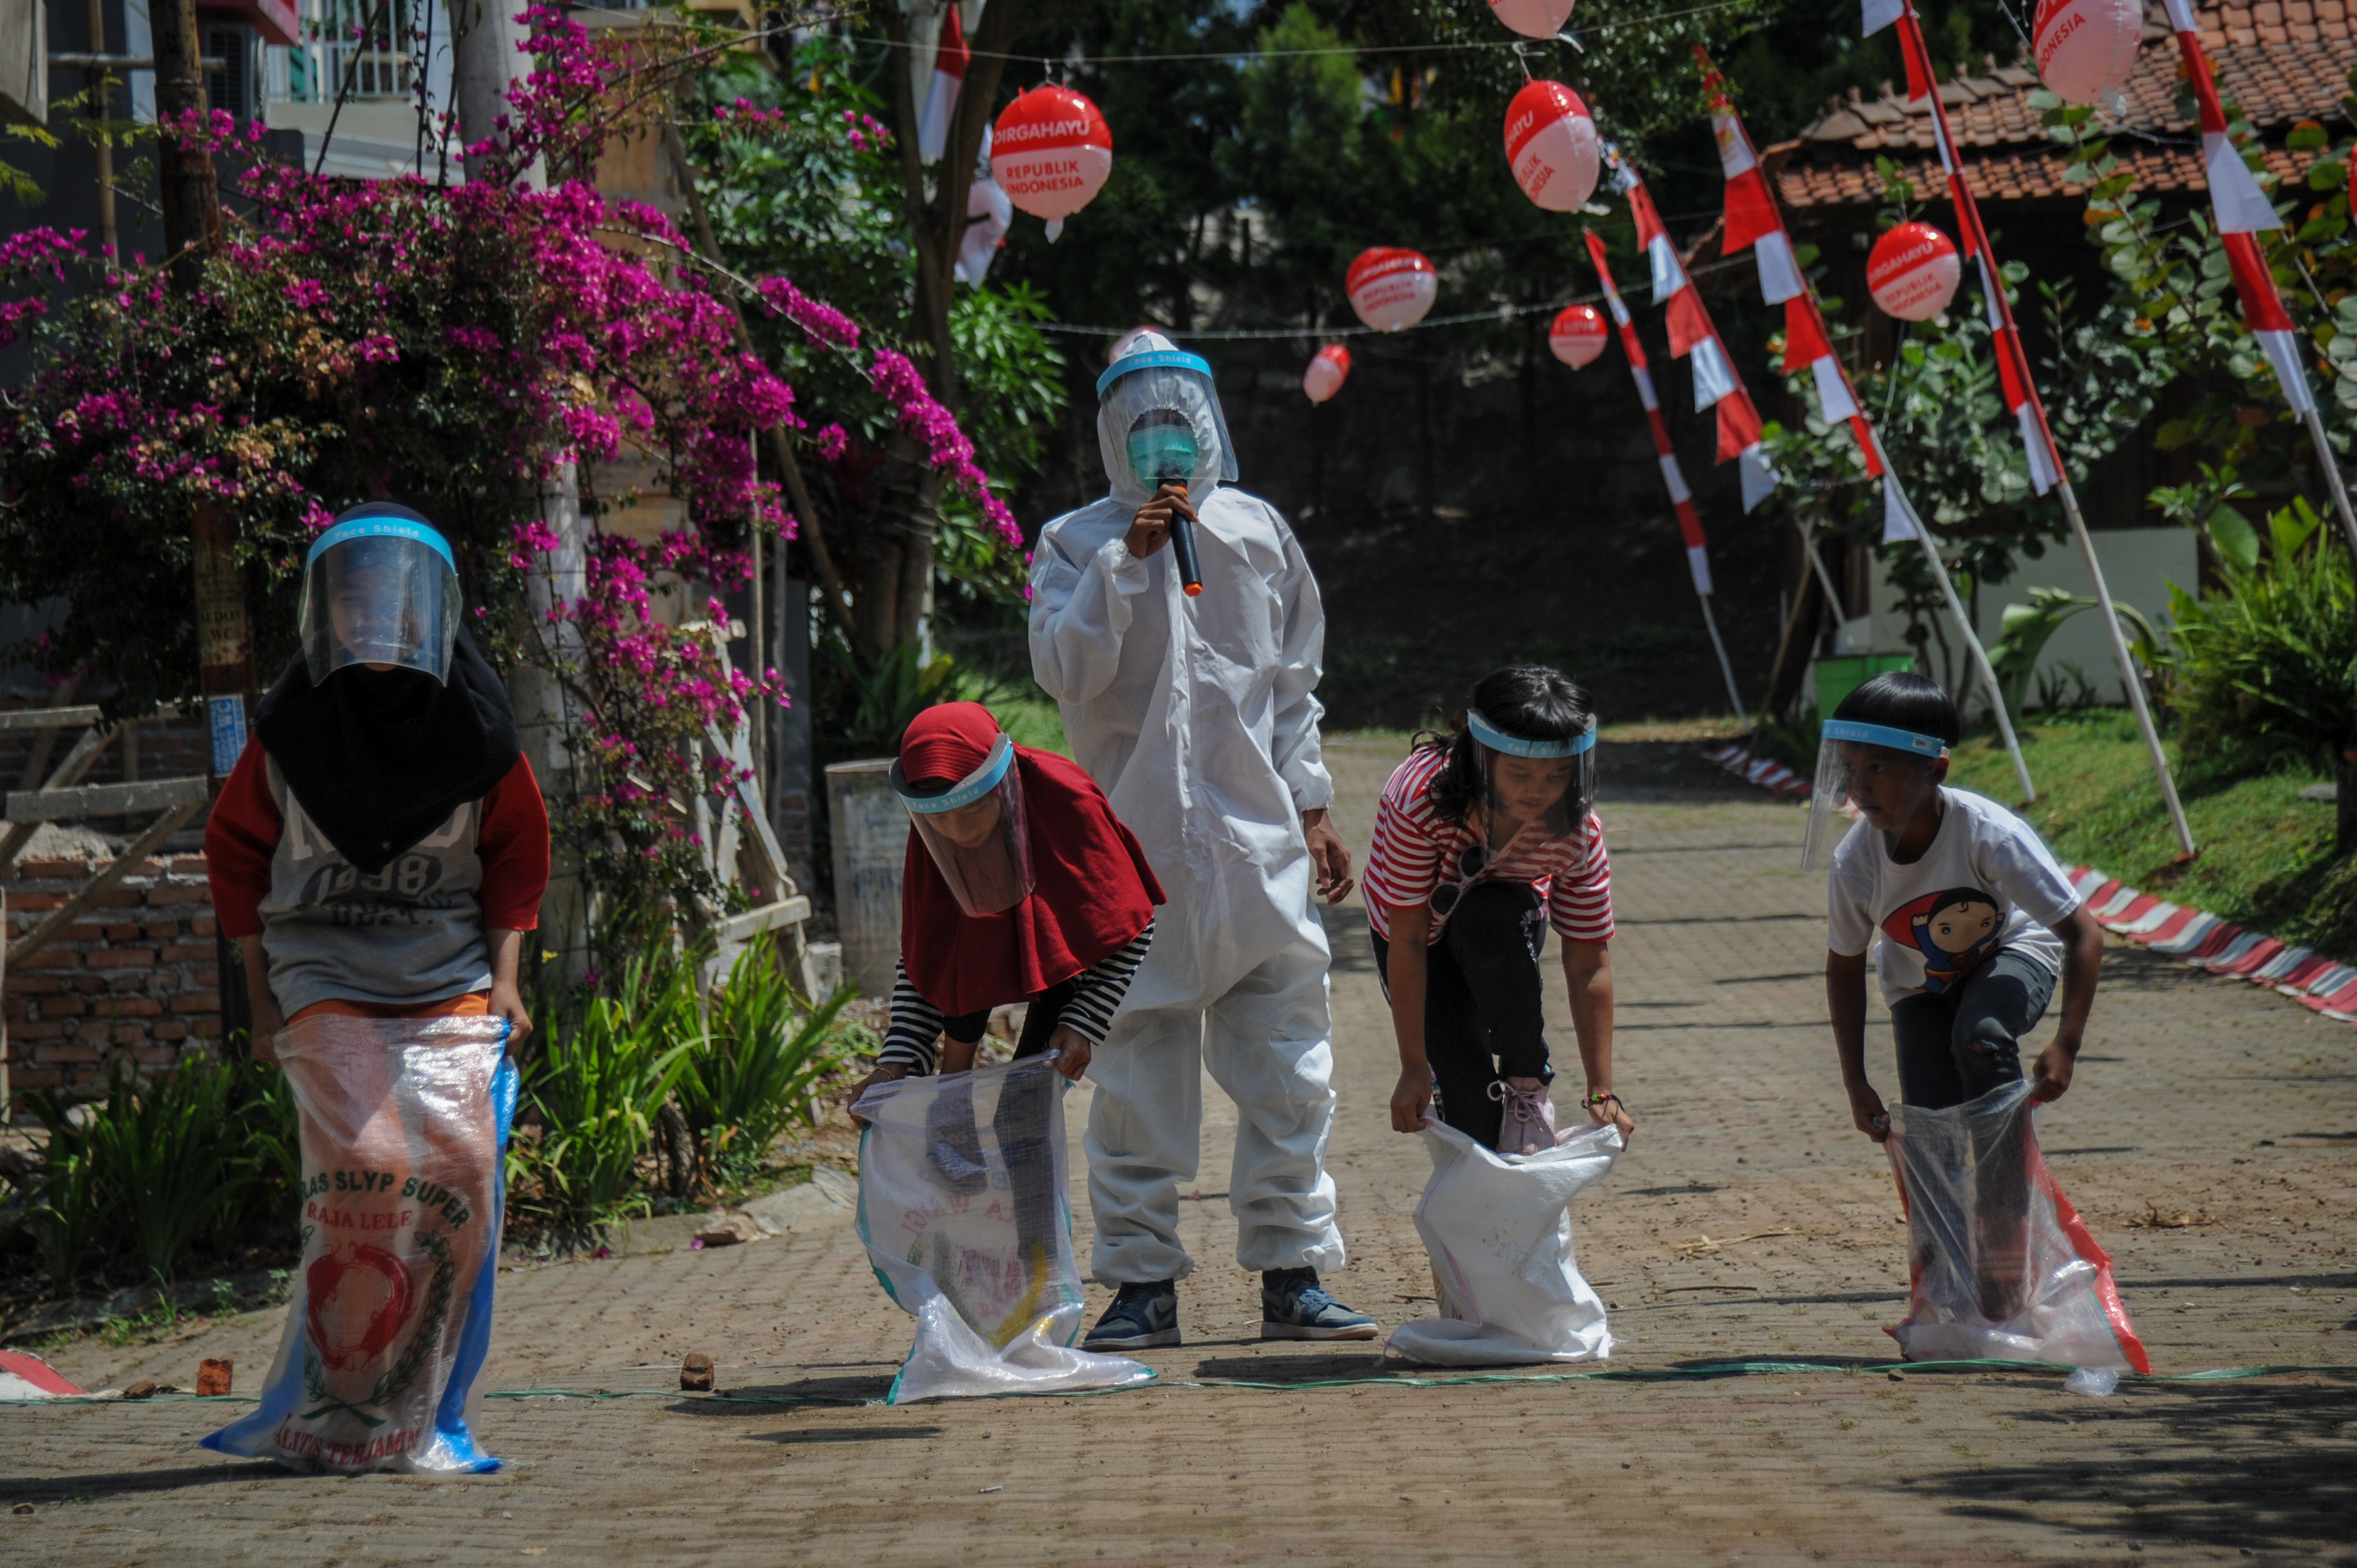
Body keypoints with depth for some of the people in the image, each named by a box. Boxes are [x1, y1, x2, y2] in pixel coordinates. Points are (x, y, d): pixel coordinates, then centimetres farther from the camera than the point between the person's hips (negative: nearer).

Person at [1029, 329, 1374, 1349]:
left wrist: (1313, 810, 15)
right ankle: (1142, 1283, 8)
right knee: (1138, 1071, 0)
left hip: (1257, 840, 3)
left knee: (1285, 1068, 3)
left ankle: (1290, 1273, 11)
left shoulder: (1259, 533, 12)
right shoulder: (1077, 544, 3)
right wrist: (1127, 558, -18)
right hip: (1135, 842, -3)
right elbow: (1064, 670, -13)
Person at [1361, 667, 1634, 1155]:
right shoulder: (1421, 798, -36)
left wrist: (1601, 1092, -21)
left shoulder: (1578, 831, -27)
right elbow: (1408, 942, -30)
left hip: (1505, 932, 2)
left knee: (1495, 915, -36)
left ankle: (1528, 1087, -17)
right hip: (1418, 933, -2)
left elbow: (1588, 966, -20)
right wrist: (1414, 1068, -28)